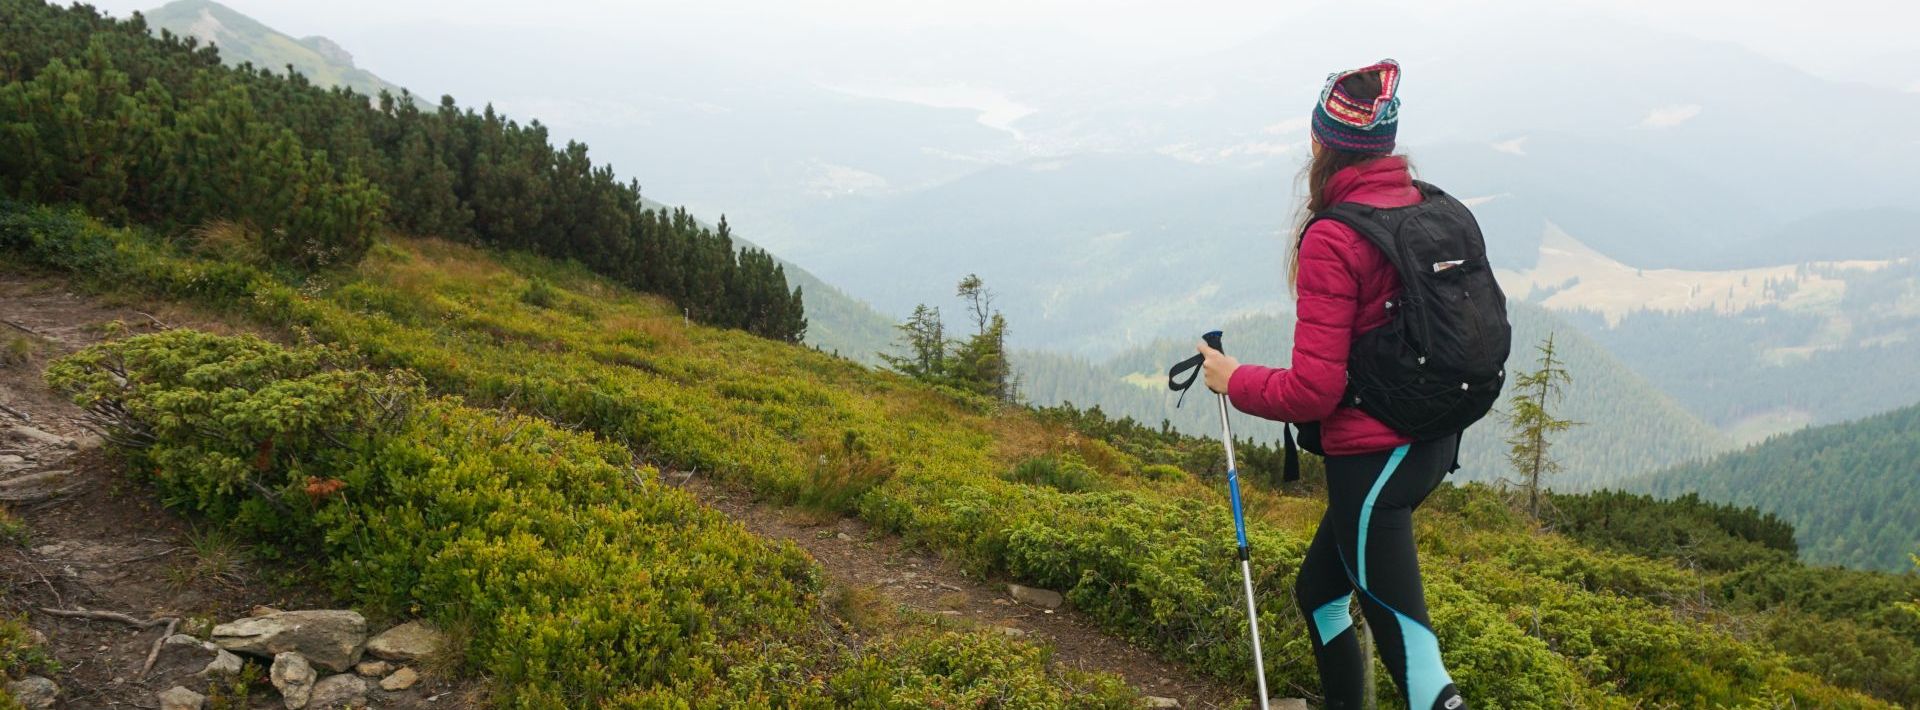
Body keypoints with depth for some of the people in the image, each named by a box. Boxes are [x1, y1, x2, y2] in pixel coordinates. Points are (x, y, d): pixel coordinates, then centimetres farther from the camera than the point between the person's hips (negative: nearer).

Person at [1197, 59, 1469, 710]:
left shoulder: (1332, 239, -19)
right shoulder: (1428, 207, 3)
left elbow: (1312, 390, -20)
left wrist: (1233, 380, -4)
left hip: (1373, 456, -9)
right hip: (1433, 441, 9)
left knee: (1403, 639, -4)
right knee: (1318, 590, 24)